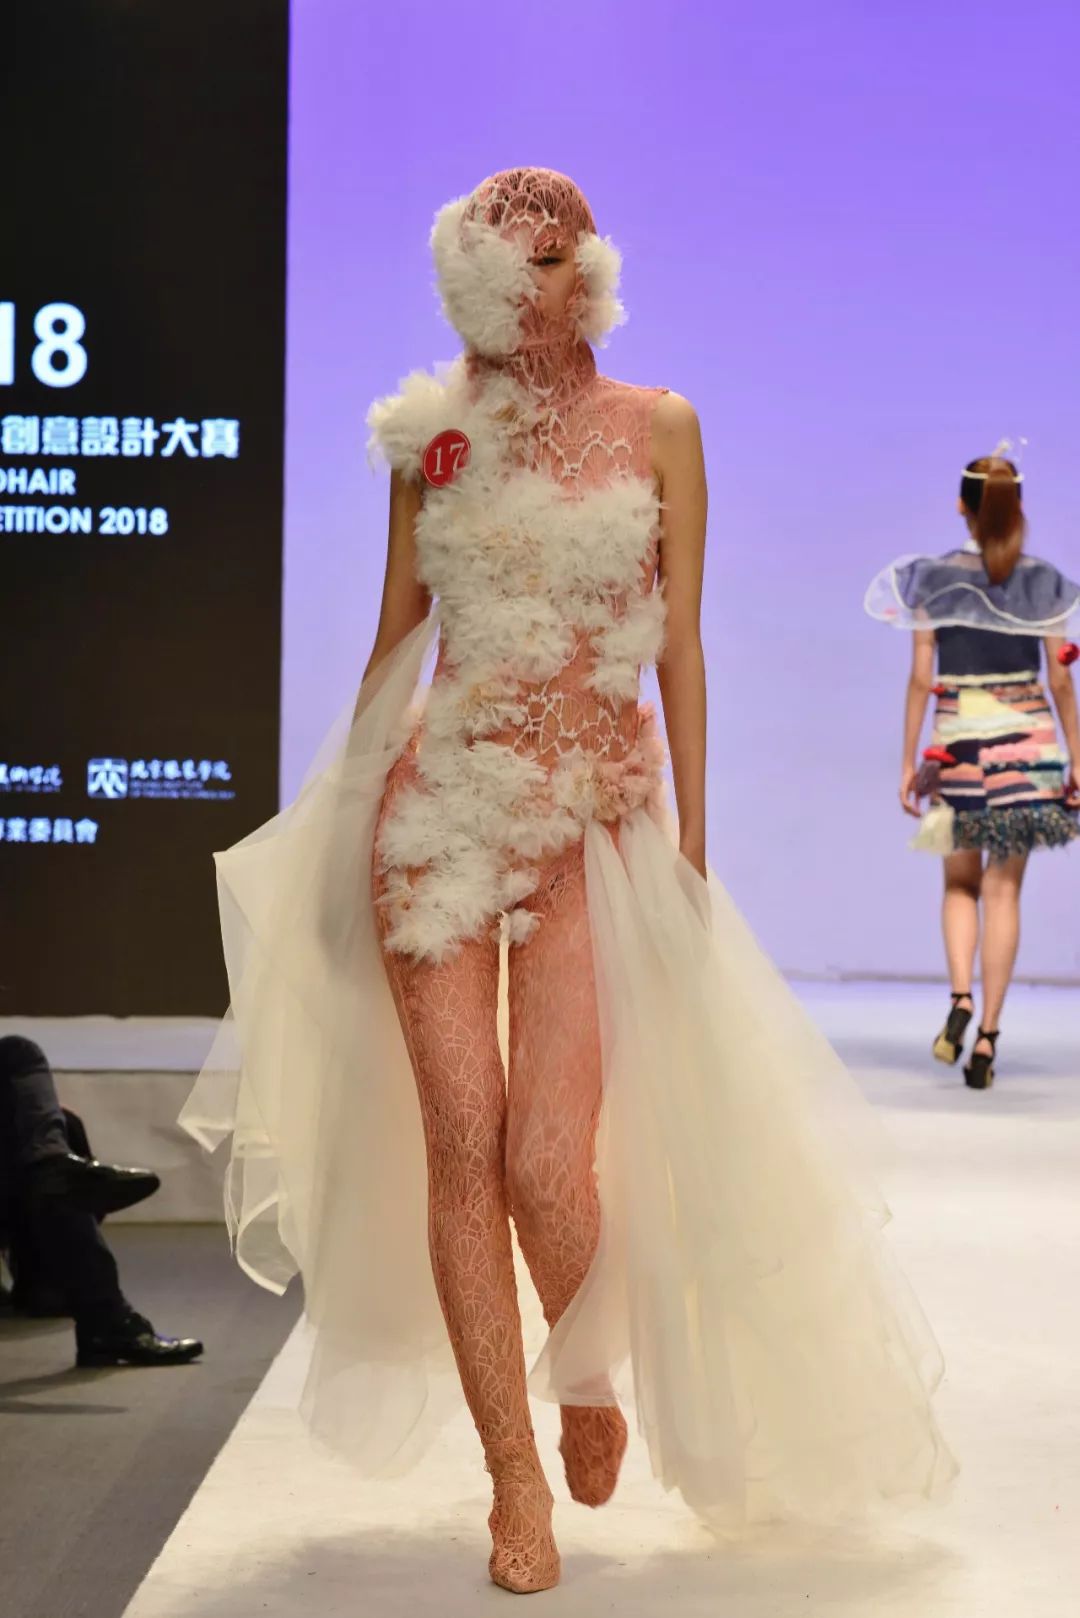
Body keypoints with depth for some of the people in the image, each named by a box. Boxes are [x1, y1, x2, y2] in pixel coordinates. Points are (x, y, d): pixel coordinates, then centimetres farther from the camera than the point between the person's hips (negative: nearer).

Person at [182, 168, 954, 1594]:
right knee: (460, 1144, -3)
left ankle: (594, 1371, 25)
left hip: (596, 813, -2)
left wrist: (691, 838, 2)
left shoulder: (657, 426, 6)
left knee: (549, 1161, -9)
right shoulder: (432, 430, 10)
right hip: (440, 803, 2)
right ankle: (515, 1481, 10)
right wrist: (350, 816, 11)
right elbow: (395, 633, 14)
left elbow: (681, 645, 5)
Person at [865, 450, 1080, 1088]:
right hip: (1027, 737, 0)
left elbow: (920, 679, -3)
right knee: (1004, 889, 5)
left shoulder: (933, 578, -2)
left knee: (962, 881, 16)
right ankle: (988, 1032, 2)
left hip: (957, 738, 0)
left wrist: (908, 762, 3)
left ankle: (960, 999, -7)